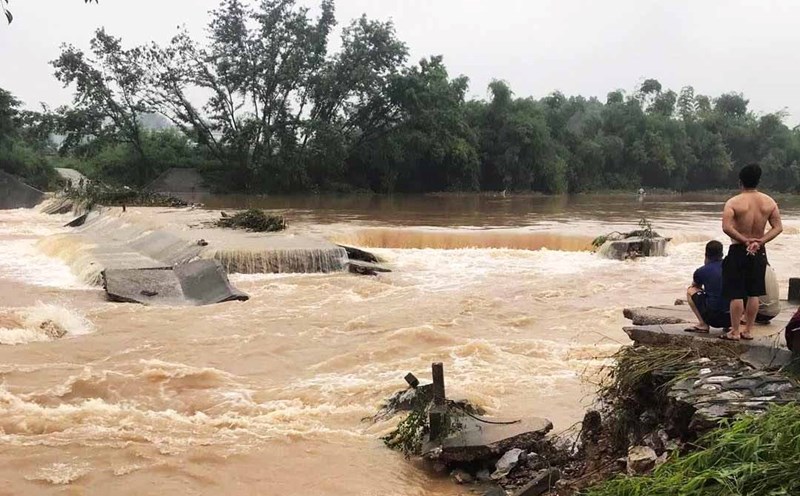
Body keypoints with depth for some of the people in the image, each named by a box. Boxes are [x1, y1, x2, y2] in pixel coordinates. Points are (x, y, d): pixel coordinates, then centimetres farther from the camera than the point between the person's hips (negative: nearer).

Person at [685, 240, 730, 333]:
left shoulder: (702, 271, -1)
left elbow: (695, 286, 23)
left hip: (713, 317, -4)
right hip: (732, 317, 5)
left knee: (690, 291, 16)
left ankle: (703, 324, 6)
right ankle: (727, 325, 15)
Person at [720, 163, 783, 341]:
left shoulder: (734, 202, -13)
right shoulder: (769, 202, -1)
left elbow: (727, 227, -25)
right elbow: (778, 227, -3)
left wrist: (744, 240, -16)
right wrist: (760, 242, -11)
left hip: (738, 251, -4)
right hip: (759, 252, 4)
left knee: (736, 294, 1)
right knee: (753, 293, 13)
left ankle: (734, 332, 6)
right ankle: (748, 331, 19)